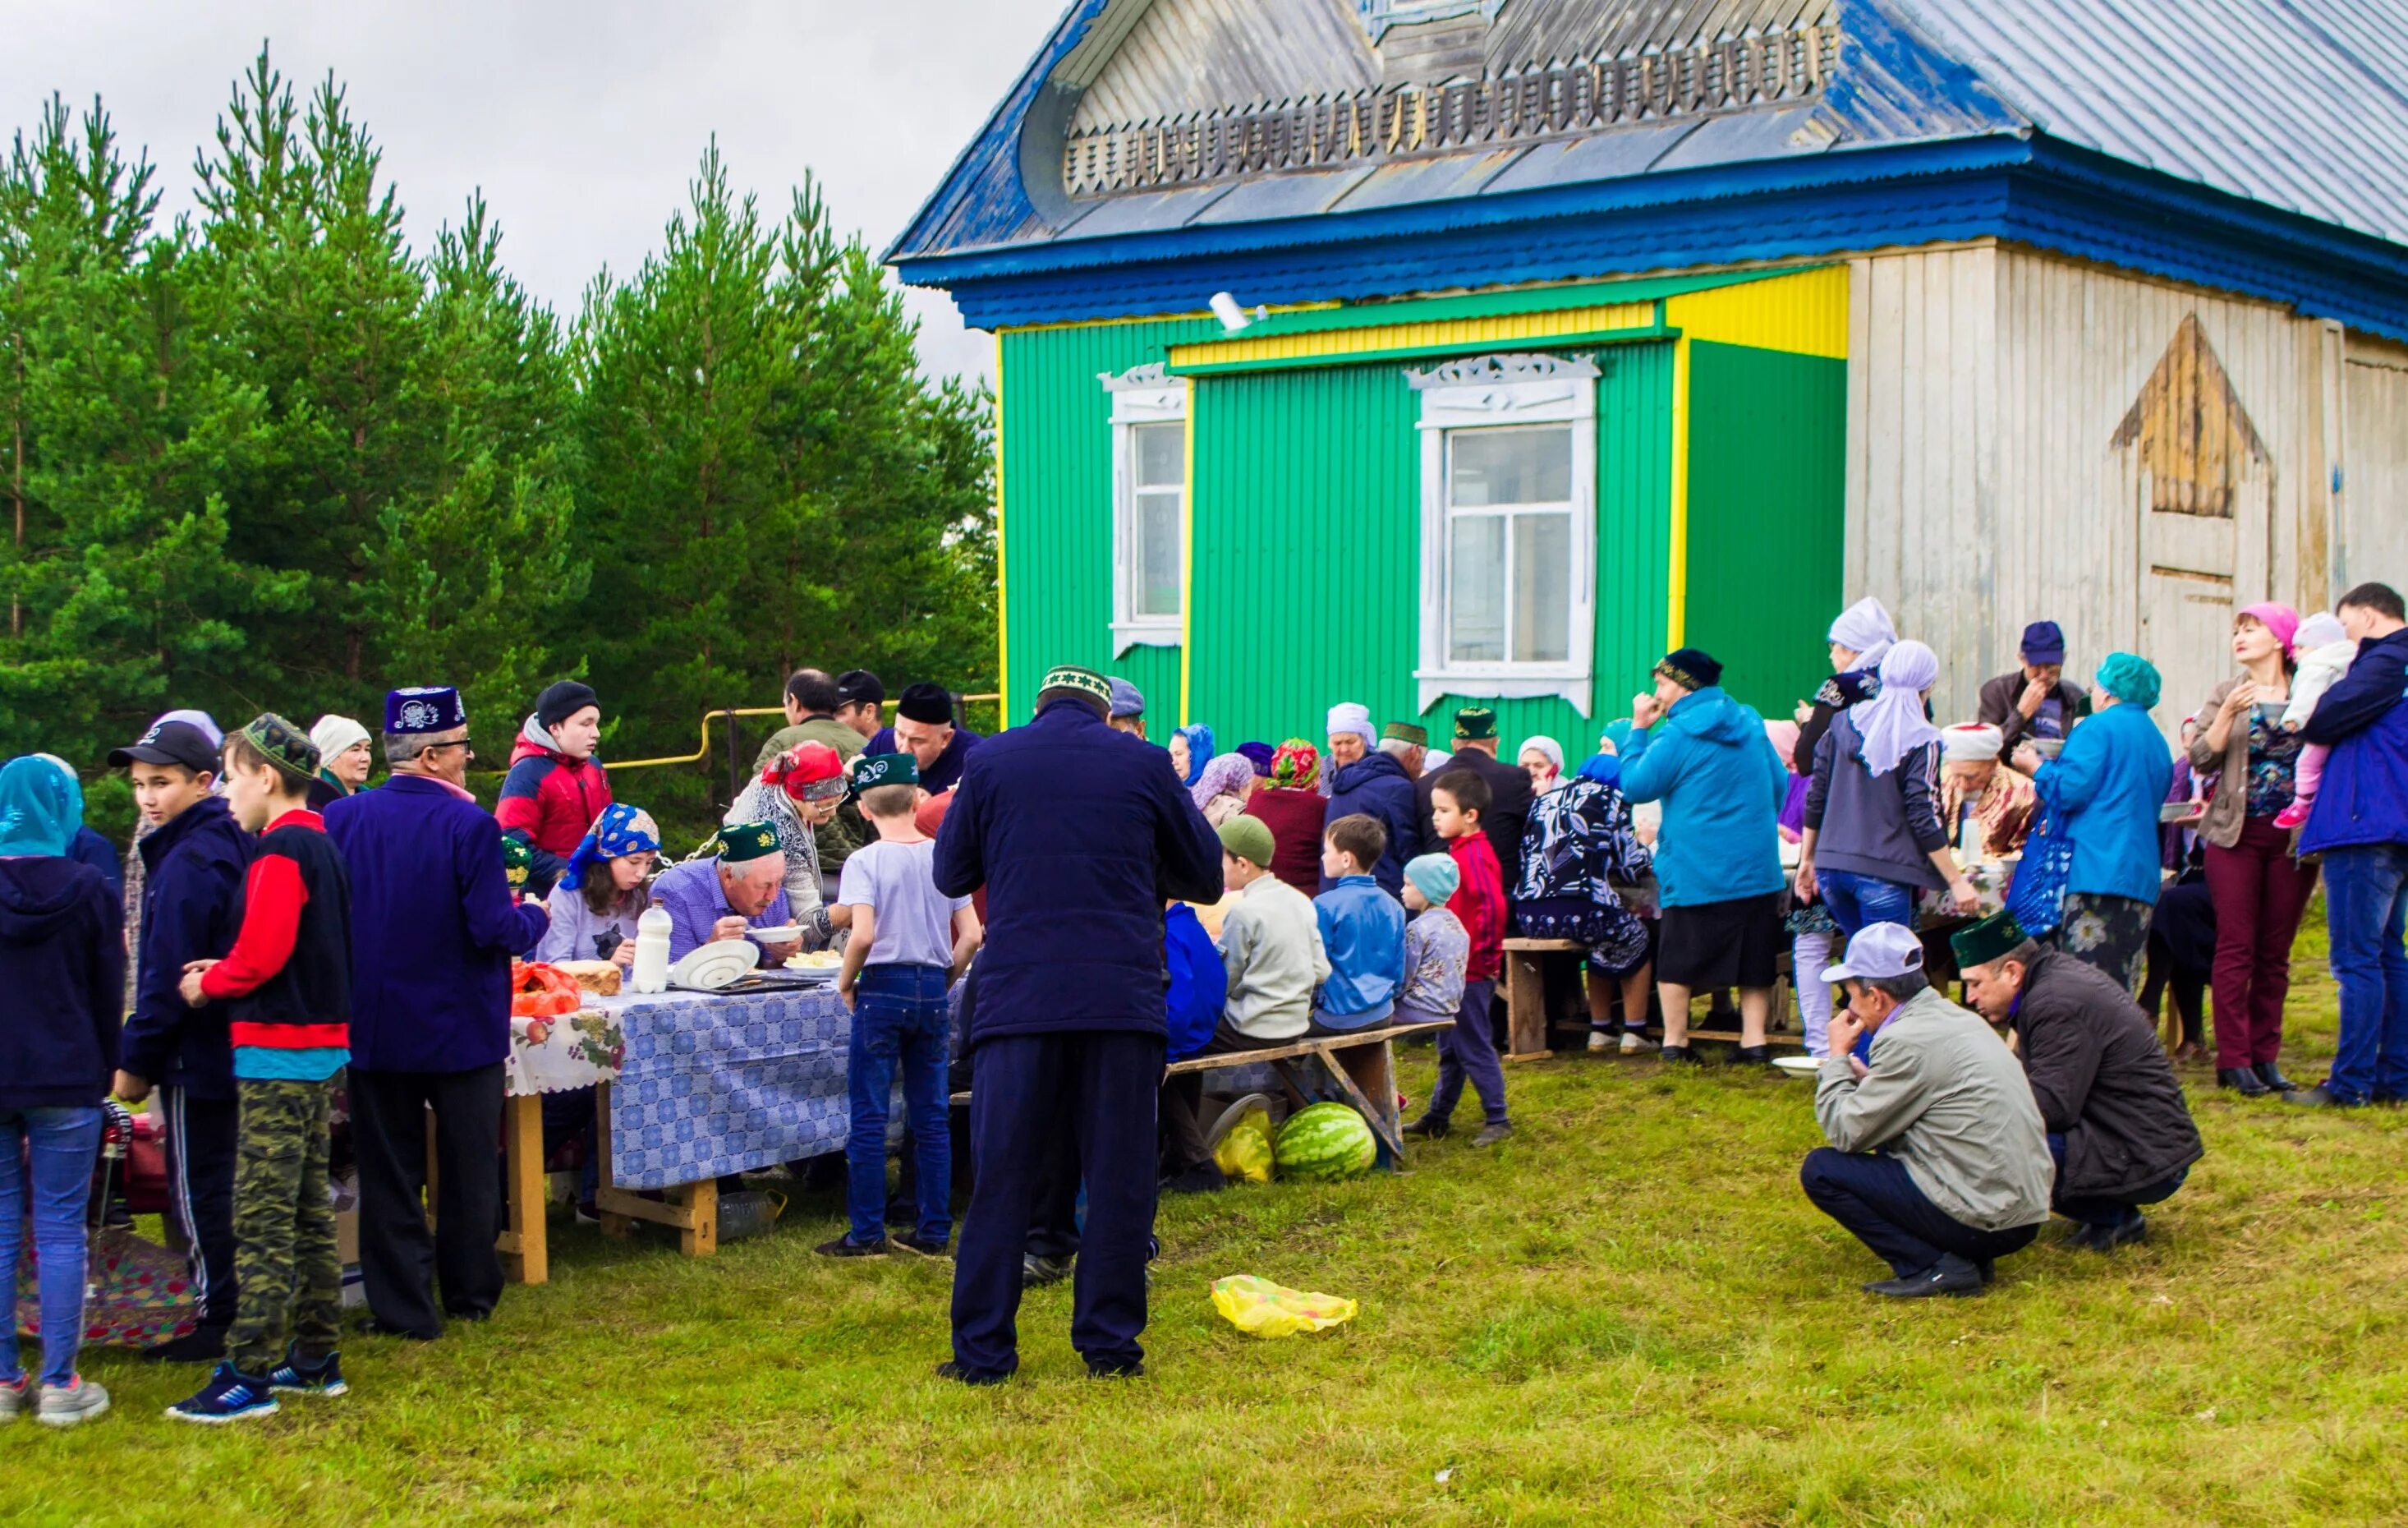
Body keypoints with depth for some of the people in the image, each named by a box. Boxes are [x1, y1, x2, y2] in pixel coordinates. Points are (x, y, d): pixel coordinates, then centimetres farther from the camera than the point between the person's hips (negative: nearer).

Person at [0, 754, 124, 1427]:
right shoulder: (88, 889, -6)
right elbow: (109, 993, 0)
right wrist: (103, 1075, 11)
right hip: (66, 1082, -1)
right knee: (60, 1230, 2)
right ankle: (59, 1384, 3)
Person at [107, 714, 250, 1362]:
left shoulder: (186, 862, -19)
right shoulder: (234, 846, 9)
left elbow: (167, 976, -20)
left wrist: (135, 1059, -12)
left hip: (195, 1051, -9)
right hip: (233, 1039, 9)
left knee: (197, 1190, 0)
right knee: (225, 1184, 16)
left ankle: (215, 1321, 6)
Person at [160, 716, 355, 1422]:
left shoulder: (281, 849, -15)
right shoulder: (322, 845, 13)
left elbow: (261, 954, -21)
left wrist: (208, 983, -3)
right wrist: (226, 973, 8)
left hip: (277, 1053, -10)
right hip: (321, 1046, 10)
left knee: (262, 1219, -7)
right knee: (309, 1211, 14)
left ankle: (250, 1376, -5)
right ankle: (316, 1358, 20)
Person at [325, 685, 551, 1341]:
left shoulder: (341, 819, -6)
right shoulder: (469, 825, -18)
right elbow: (495, 929, -20)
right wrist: (535, 916, 1)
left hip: (375, 1027, 3)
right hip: (461, 1028, -2)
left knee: (389, 1171, 10)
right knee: (468, 1167, 14)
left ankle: (402, 1308, 11)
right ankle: (470, 1295, 25)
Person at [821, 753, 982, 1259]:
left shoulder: (865, 861, -8)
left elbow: (863, 935, -20)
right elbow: (970, 935, 1)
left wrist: (845, 983, -3)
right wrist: (944, 981, 14)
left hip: (883, 989, -4)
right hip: (933, 990, 4)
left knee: (868, 1118, 2)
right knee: (931, 1117, 10)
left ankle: (867, 1234, 4)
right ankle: (934, 1231, 13)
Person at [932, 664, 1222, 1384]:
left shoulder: (990, 762, 6)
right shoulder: (1141, 763, 6)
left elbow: (951, 876, 15)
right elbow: (1206, 877, 14)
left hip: (1018, 995, 0)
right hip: (1123, 996, 0)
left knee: (1002, 1176, 5)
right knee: (1119, 1176, 7)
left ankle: (983, 1350, 7)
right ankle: (1109, 1340, 10)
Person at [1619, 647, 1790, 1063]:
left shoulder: (1676, 735, -11)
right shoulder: (1750, 724, 9)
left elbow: (1636, 787, -5)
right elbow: (1780, 784, 17)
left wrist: (1638, 729, 0)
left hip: (1695, 869, -5)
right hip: (1757, 865, 5)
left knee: (1677, 956, 4)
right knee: (1754, 954, 9)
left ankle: (1674, 1041, 5)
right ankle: (1754, 1038, 5)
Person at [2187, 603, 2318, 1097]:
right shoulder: (2226, 693, 6)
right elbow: (2201, 760, -3)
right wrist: (2228, 713, -14)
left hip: (2292, 835, 0)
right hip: (2236, 834, 0)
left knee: (2275, 953, 6)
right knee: (2236, 948, -3)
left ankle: (2266, 1057, 12)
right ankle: (2233, 1060, -1)